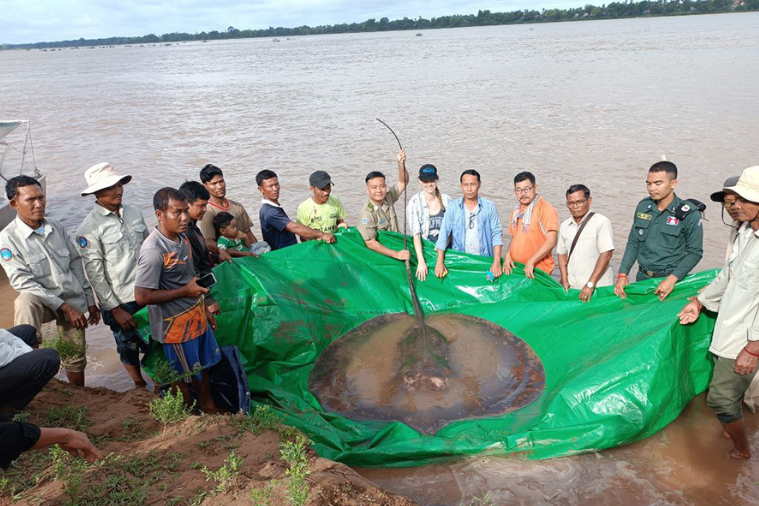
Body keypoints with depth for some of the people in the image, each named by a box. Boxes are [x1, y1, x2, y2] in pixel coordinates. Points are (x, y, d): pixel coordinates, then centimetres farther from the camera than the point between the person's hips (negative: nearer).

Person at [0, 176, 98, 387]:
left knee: (76, 358, 9)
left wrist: (90, 301, 8)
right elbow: (22, 282, -17)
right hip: (42, 302, -4)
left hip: (74, 300, 4)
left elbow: (76, 264, 10)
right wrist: (64, 306, -21)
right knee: (25, 301, -38)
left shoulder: (56, 227, 3)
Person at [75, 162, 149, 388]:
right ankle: (140, 385, 37)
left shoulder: (134, 213, 3)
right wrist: (115, 309, -12)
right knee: (129, 347, 13)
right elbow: (94, 273, -12)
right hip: (121, 302, -4)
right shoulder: (89, 228, -13)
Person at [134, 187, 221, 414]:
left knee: (203, 366, 24)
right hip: (176, 324, -8)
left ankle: (208, 407, 45)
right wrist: (185, 291, -22)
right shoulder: (153, 251, -27)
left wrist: (204, 308, 17)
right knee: (184, 376, 12)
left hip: (196, 316, 8)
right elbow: (142, 296, -27)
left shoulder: (182, 237, 1)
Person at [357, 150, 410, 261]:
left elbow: (403, 182, 2)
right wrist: (396, 254, -26)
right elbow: (371, 243, -21)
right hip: (380, 255, -6)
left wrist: (401, 164, -17)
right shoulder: (367, 213, -18)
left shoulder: (388, 198, 0)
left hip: (397, 246, 6)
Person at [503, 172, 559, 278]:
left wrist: (531, 262, -19)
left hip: (537, 270, -6)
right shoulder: (517, 211, 14)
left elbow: (551, 241, -17)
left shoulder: (546, 209, -9)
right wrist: (508, 255, 1)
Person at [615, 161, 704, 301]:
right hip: (642, 278, 4)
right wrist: (622, 274, -1)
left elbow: (695, 252, -9)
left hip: (670, 280, -4)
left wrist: (672, 279, -21)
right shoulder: (643, 207, 3)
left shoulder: (689, 214, -10)